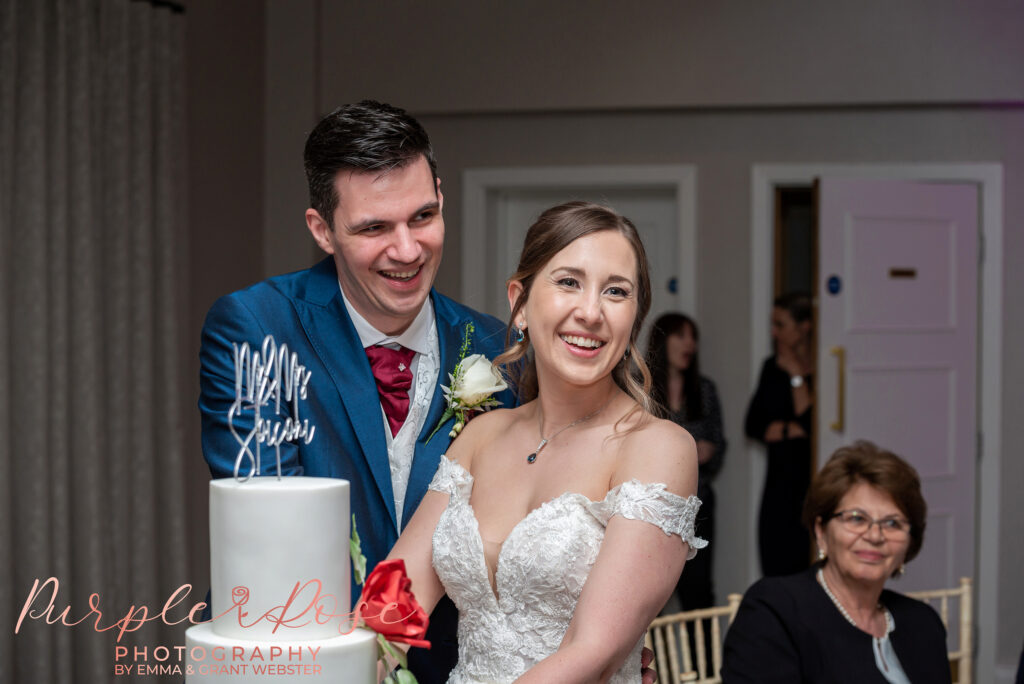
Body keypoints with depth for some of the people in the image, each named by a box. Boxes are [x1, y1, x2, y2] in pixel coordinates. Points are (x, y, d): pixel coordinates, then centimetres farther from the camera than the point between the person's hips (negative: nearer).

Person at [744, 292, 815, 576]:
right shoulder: (772, 368, 12)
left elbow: (812, 425, -15)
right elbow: (753, 425, 9)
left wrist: (796, 375, -9)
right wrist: (792, 429, -6)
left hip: (811, 481, -5)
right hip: (780, 481, 6)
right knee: (775, 570, 3)